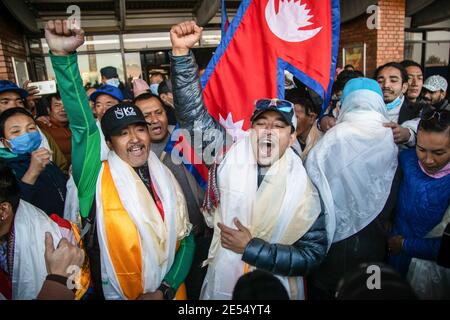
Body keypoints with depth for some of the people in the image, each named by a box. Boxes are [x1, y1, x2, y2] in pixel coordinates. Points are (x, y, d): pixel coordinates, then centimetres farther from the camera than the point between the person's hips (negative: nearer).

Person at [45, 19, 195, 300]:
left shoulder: (166, 180, -6)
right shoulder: (98, 180, -15)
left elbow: (186, 240, -2)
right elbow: (81, 125, -29)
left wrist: (166, 290, -12)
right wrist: (63, 55, -37)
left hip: (169, 293, 2)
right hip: (117, 295, -2)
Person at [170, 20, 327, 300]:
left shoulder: (304, 188, -13)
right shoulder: (231, 154, -12)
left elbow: (314, 254, -12)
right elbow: (193, 113, -17)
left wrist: (252, 248, -20)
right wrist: (182, 51, -27)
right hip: (219, 287, 1)